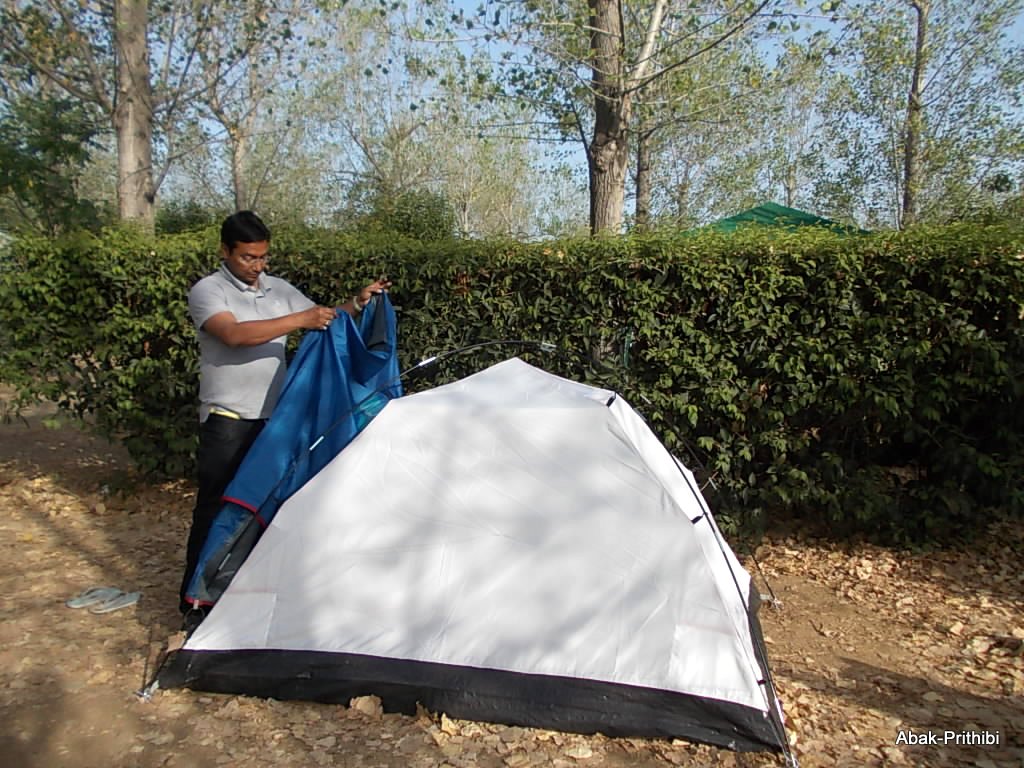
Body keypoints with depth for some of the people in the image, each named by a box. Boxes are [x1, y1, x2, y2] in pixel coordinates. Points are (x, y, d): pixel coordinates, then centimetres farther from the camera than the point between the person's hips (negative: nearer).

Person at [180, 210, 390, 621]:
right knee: (215, 509, -1)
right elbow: (235, 334, -26)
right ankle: (194, 598, 12)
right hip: (228, 420, -5)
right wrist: (299, 320, -30)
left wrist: (358, 302, -3)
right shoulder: (207, 291, -8)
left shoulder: (279, 290, 9)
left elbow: (323, 321, 15)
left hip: (273, 417, 6)